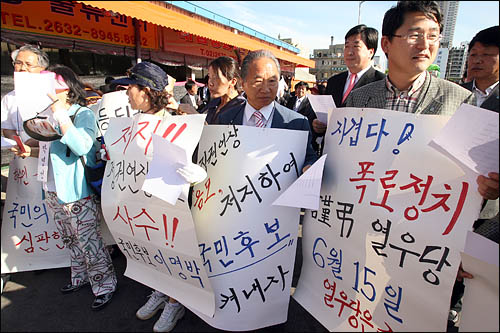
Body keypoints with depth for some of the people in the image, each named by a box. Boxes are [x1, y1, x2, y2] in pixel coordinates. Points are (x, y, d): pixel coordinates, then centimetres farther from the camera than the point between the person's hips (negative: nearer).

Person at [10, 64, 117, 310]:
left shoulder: (83, 114, -11)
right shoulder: (49, 115, 11)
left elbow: (81, 147, -27)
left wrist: (60, 114, -26)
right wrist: (30, 151, 5)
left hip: (77, 191, -8)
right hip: (53, 191, 8)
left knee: (88, 240, -1)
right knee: (70, 240, 20)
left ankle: (104, 285, 15)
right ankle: (81, 276, 38)